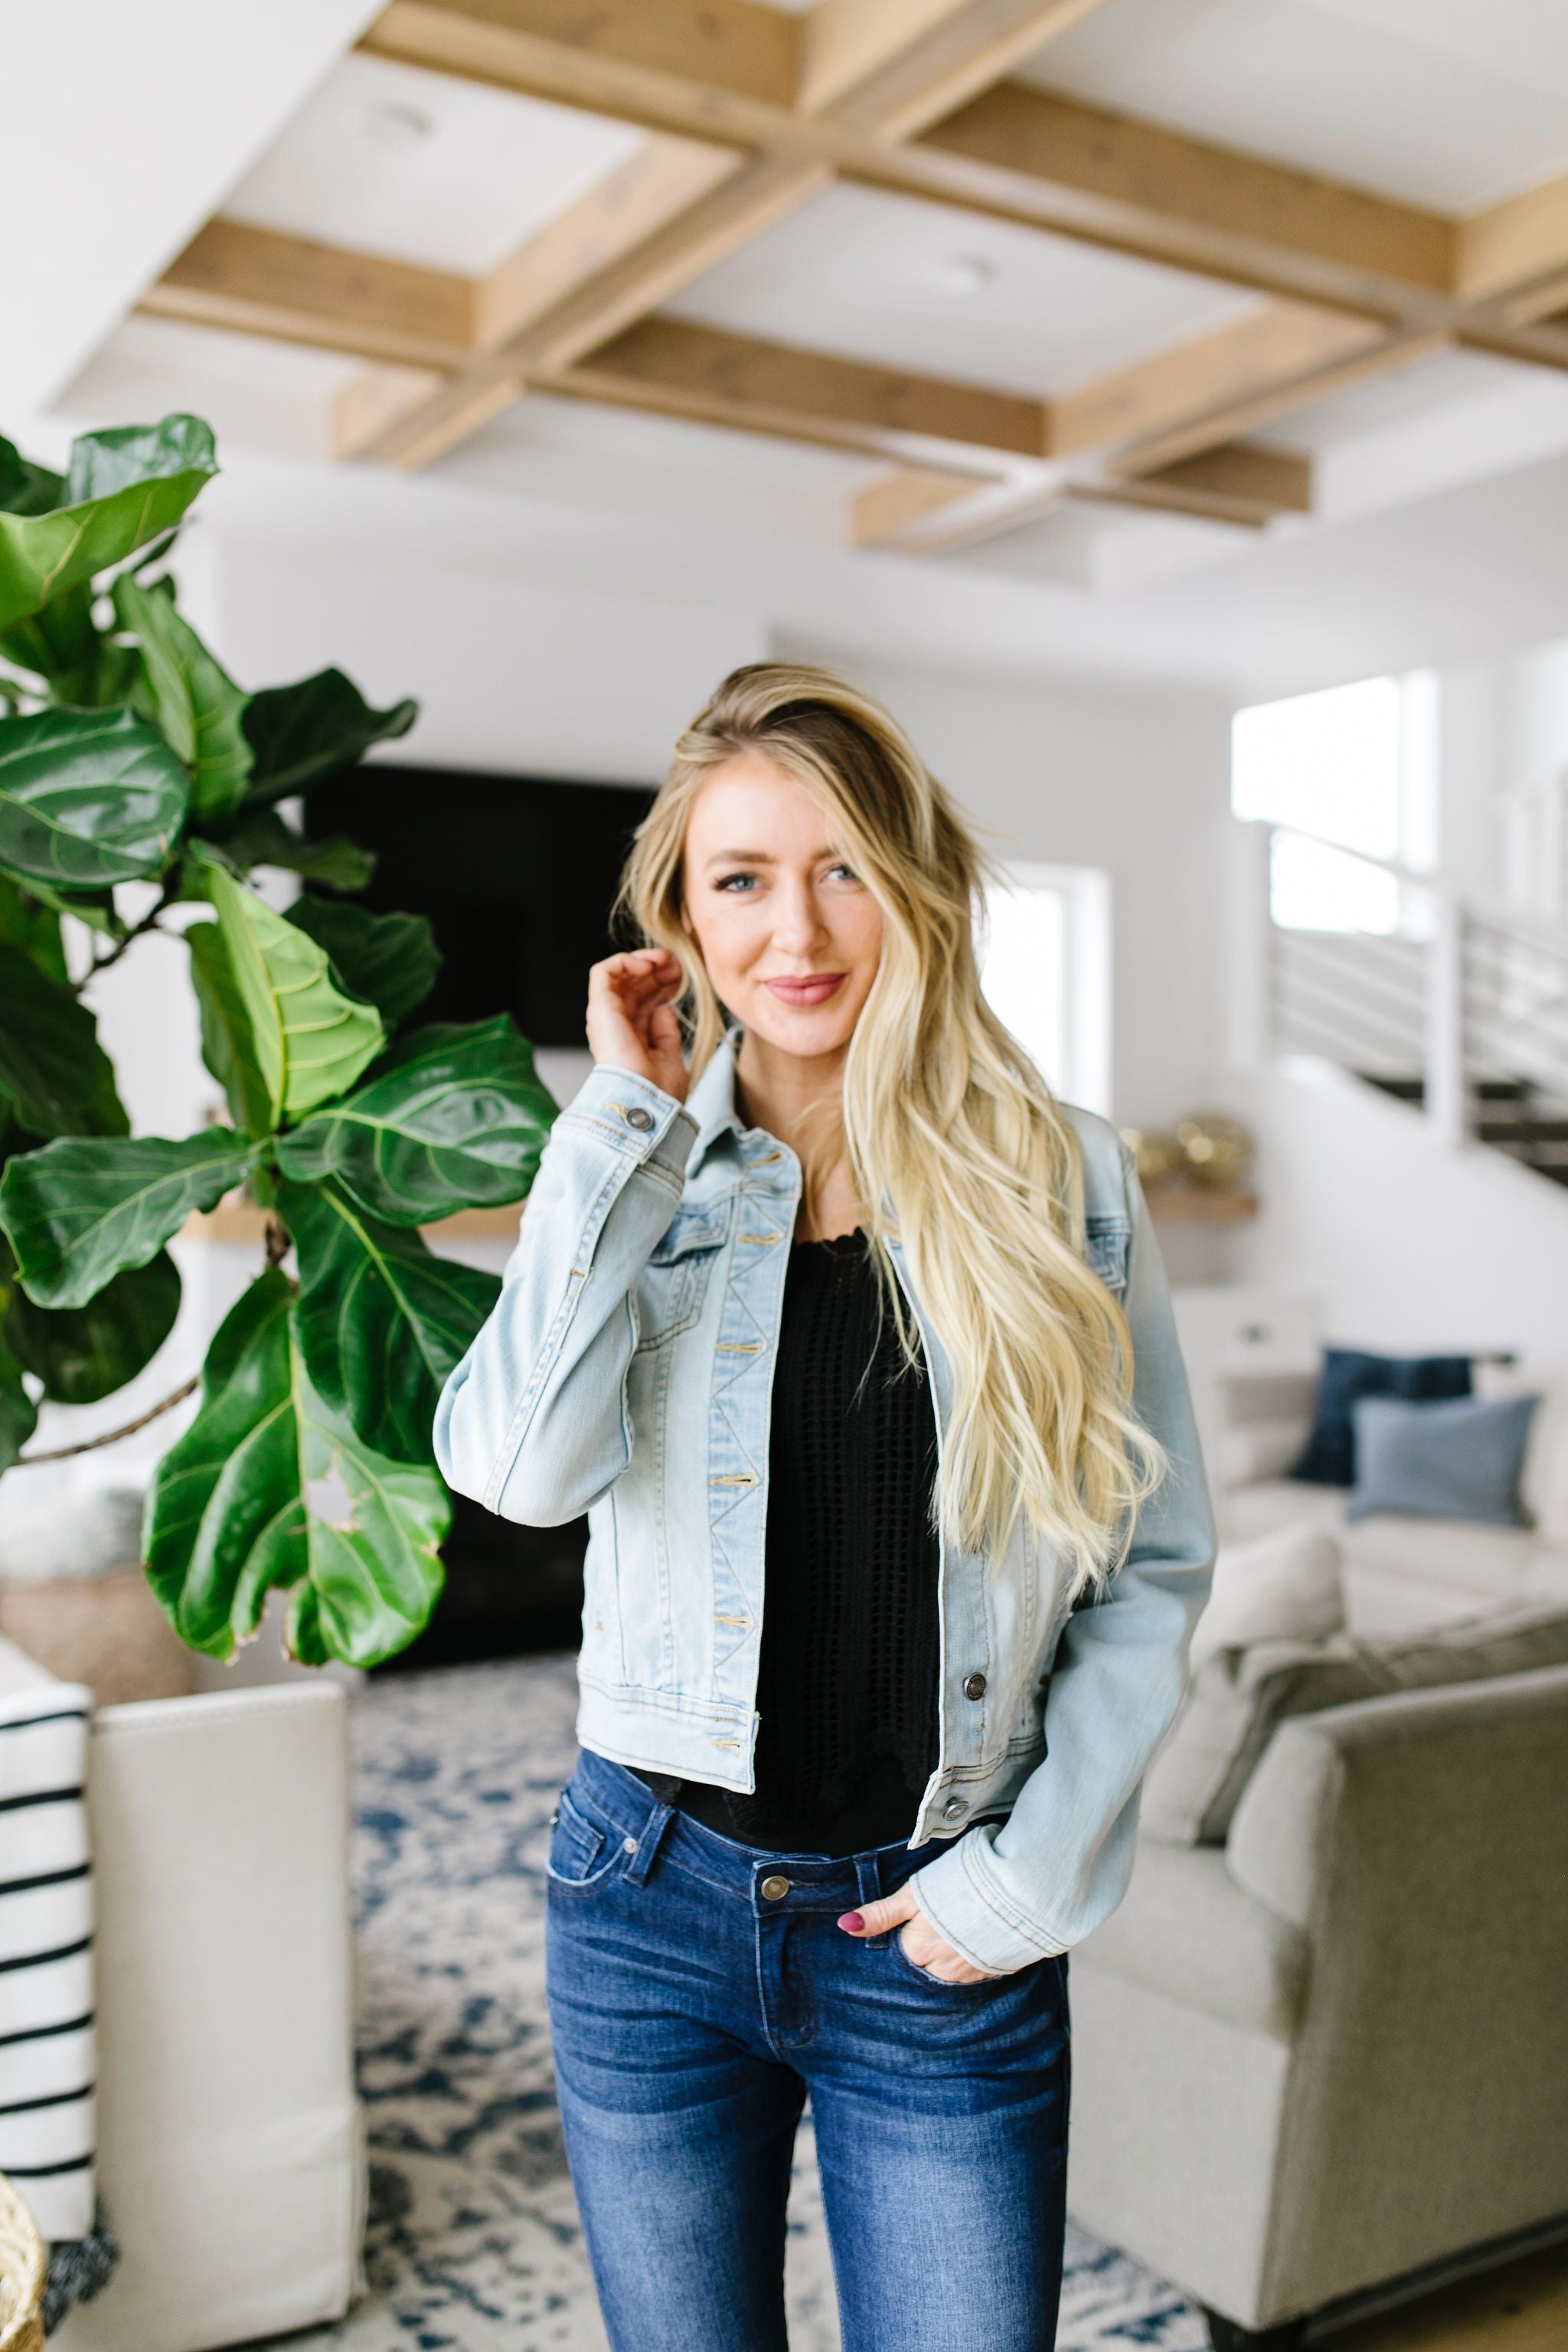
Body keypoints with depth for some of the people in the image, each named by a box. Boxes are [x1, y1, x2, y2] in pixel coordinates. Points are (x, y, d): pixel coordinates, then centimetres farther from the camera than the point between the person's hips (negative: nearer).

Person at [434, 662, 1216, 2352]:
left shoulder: (1063, 1184, -5)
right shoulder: (641, 1177, -2)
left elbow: (1153, 1564, -1)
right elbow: (520, 1468, -20)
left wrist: (1040, 1869, -7)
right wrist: (629, 1123, -16)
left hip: (942, 1938, -1)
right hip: (654, 1897, 2)